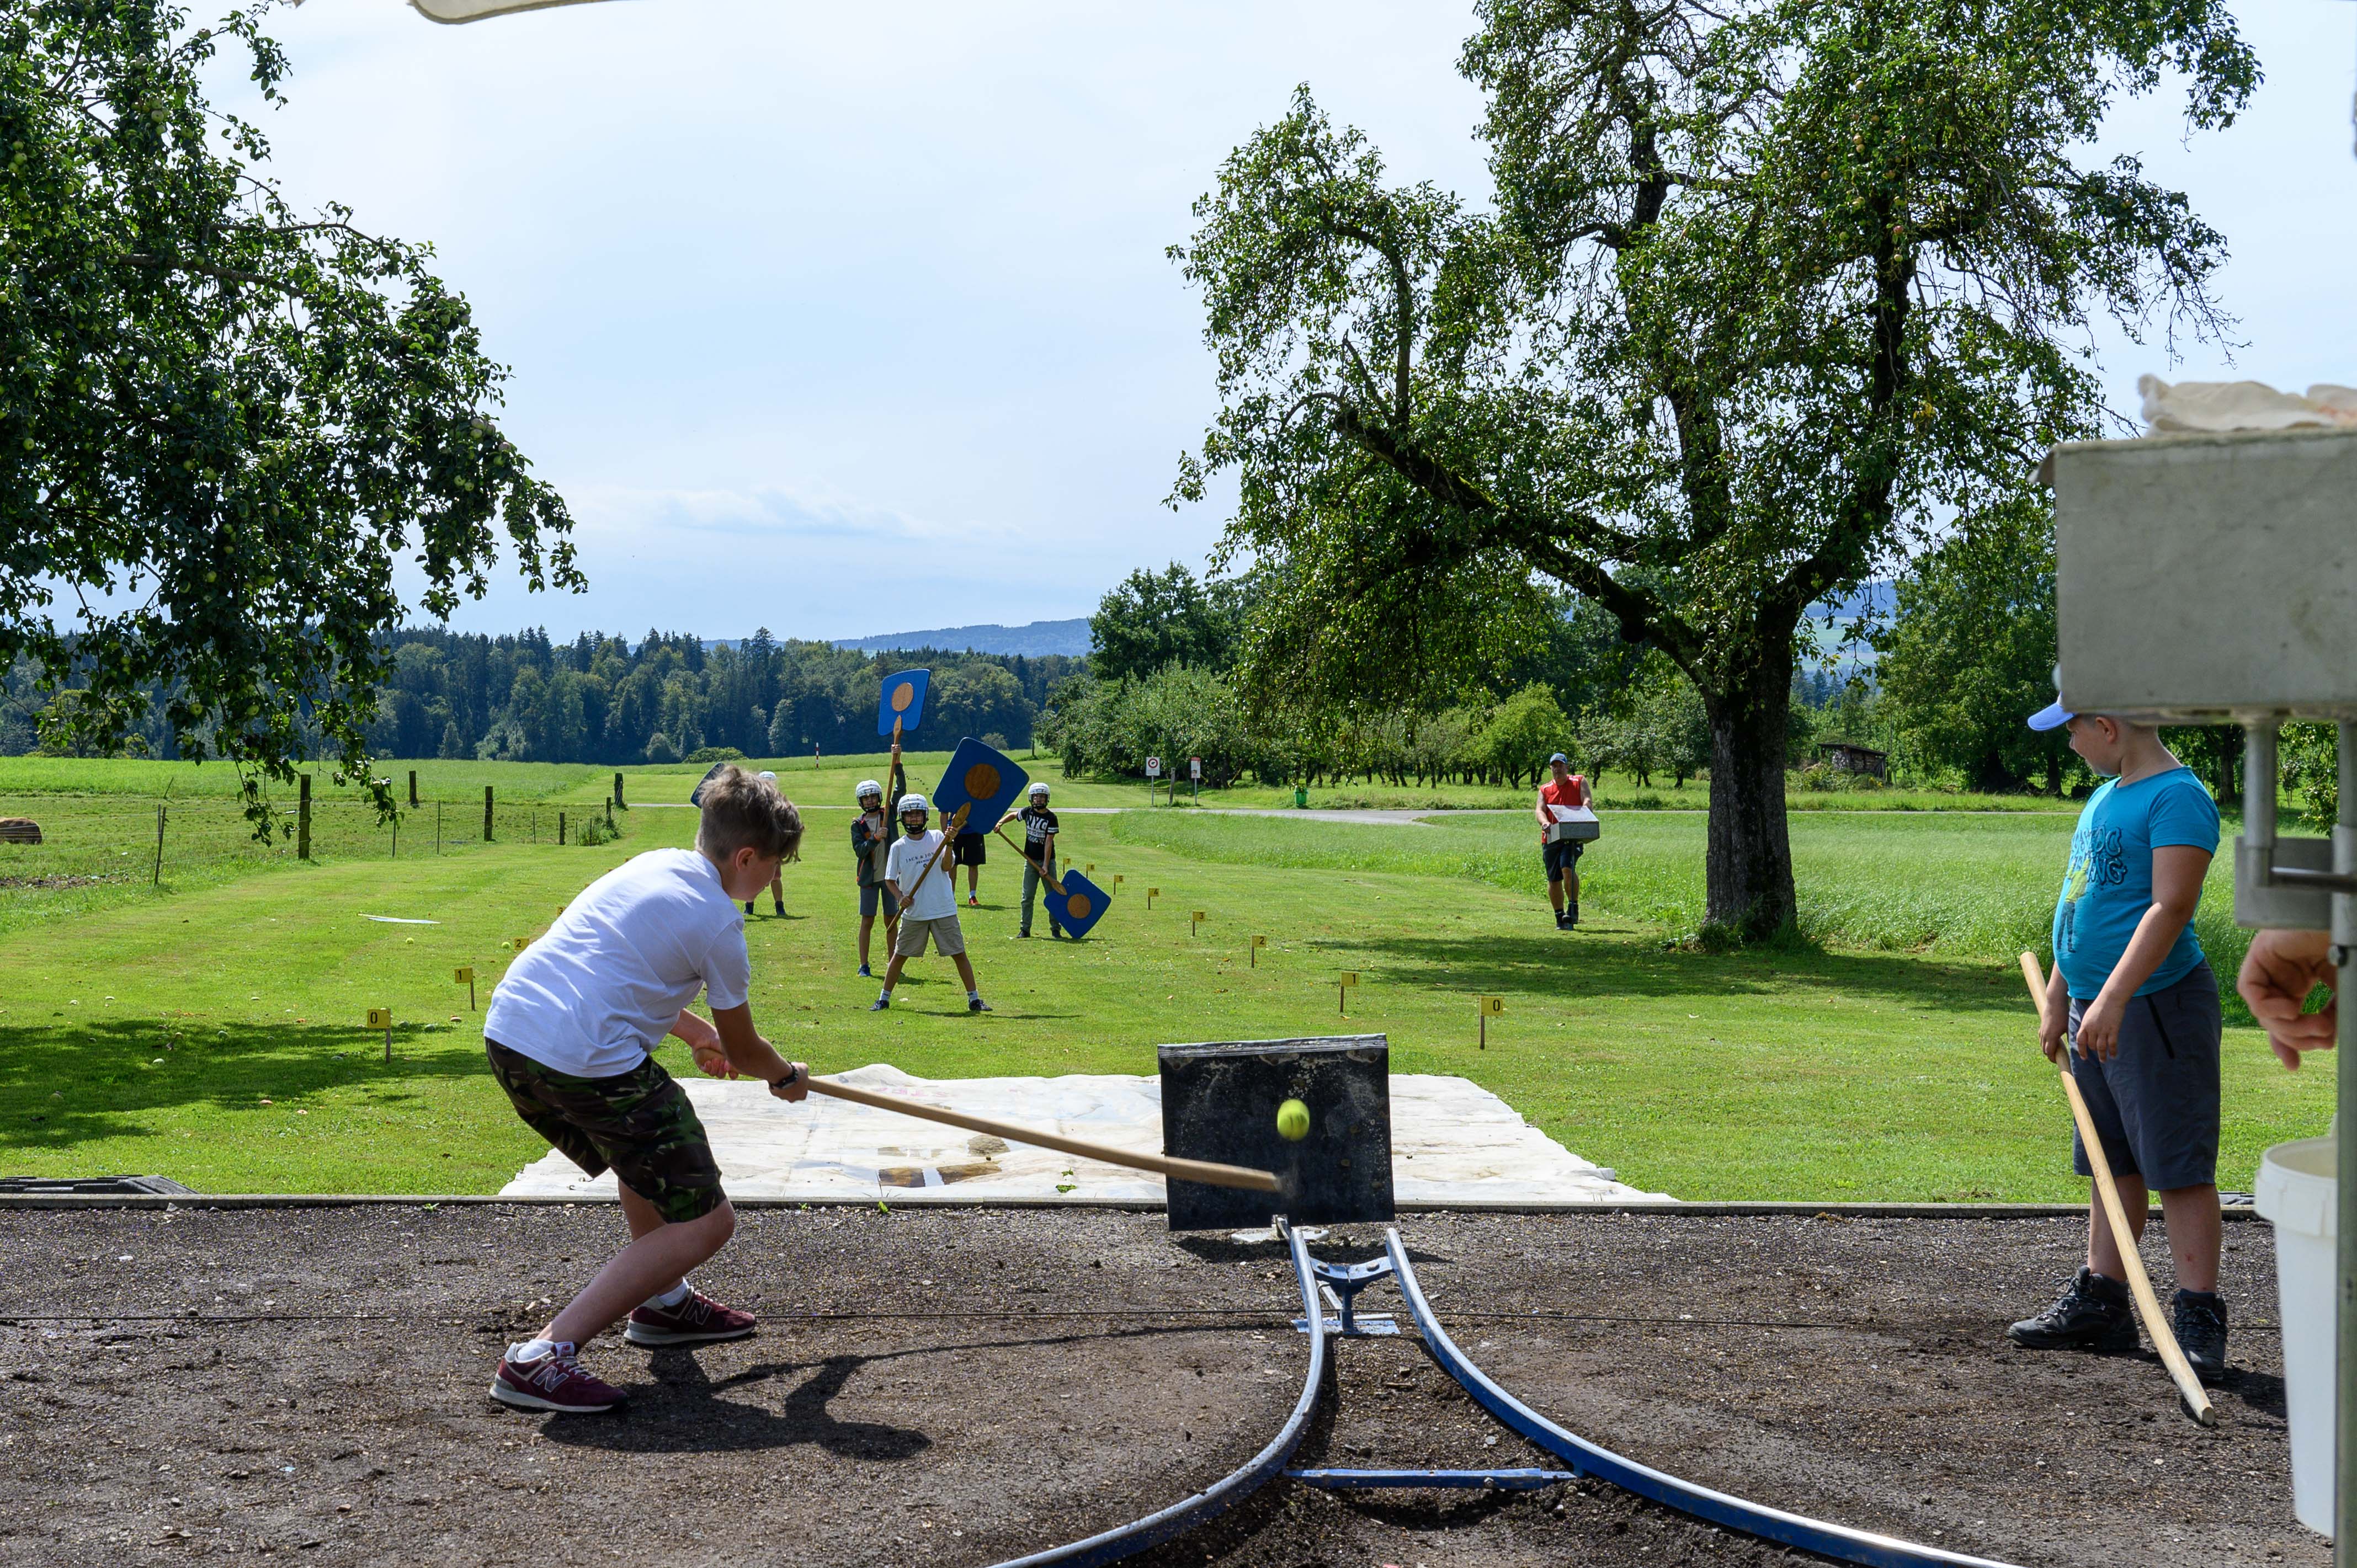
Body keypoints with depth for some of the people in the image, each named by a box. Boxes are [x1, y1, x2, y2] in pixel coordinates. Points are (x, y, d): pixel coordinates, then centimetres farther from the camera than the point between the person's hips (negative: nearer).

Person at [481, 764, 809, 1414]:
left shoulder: (652, 865, 20)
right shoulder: (718, 922, -3)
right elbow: (743, 1050, 9)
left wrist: (694, 1030, 48)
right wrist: (788, 1077, 32)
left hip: (508, 1027, 9)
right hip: (586, 1061, -9)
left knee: (648, 1148, 35)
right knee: (704, 1222, -4)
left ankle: (664, 1302, 45)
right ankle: (543, 1357, -15)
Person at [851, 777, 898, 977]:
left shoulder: (888, 815, 3)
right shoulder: (858, 824, 1)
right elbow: (859, 851, -11)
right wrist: (875, 839, -25)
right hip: (869, 878, -1)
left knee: (891, 921, 7)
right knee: (867, 921, 0)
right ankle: (863, 966, 5)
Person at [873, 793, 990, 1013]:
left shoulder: (937, 838, 0)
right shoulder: (899, 847, 2)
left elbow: (948, 867, -10)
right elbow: (890, 879, 8)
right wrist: (900, 896, -10)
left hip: (943, 910, -1)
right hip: (914, 912, 1)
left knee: (959, 954, 2)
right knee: (899, 955, 6)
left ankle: (974, 999, 9)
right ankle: (884, 998, 18)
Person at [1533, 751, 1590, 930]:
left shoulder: (1579, 782, 7)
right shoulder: (1545, 790, 13)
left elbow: (1587, 801, -5)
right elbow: (1539, 810, 0)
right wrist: (1544, 822, -23)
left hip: (1573, 836, -4)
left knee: (1567, 868, -26)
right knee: (1554, 879, 6)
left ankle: (1573, 908, -16)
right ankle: (1560, 917, 18)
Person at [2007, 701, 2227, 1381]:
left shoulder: (2178, 798, -14)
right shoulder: (2106, 793, 16)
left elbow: (2171, 907, -23)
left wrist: (2112, 1000, -29)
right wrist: (2058, 998, 22)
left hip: (2158, 1006, -10)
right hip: (2096, 1009, 10)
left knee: (2179, 1167, -6)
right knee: (2113, 1163, 15)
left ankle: (2198, 1318, -2)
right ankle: (2101, 1301, 22)